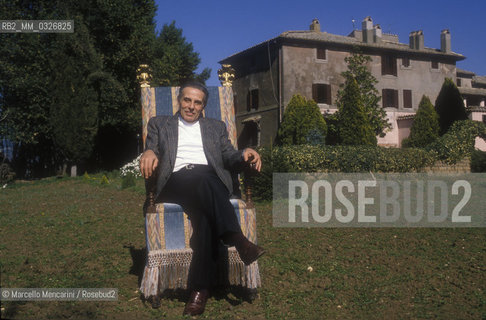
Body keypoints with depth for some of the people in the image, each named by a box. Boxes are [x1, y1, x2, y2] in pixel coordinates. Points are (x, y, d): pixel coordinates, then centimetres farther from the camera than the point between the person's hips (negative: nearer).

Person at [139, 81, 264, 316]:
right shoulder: (159, 124, 27)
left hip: (211, 180, 1)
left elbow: (229, 158, 19)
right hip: (175, 181, -1)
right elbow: (151, 151, 13)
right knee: (201, 180, -38)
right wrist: (149, 153, -13)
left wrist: (245, 155, -4)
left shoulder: (216, 127, 29)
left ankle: (200, 287, -39)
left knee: (205, 214, -36)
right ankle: (237, 240, -47)